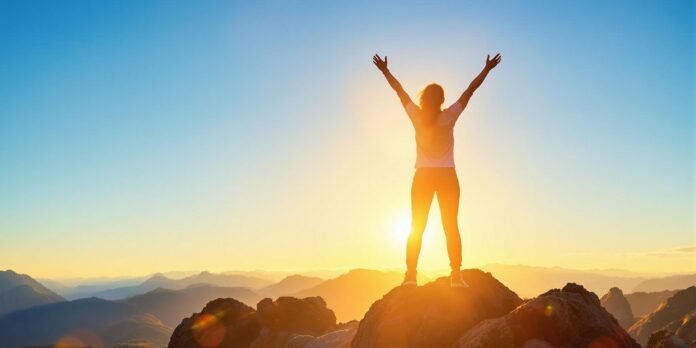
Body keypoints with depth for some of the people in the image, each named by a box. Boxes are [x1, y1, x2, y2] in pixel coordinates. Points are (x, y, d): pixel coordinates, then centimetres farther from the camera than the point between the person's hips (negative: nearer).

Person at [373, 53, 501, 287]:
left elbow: (399, 90, 3)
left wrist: (385, 70, 12)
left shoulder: (417, 117, -7)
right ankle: (456, 276, -2)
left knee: (417, 227, 6)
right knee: (451, 227, 3)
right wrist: (487, 69, 2)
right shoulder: (449, 117, -10)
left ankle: (410, 274, 1)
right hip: (447, 177, -1)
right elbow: (470, 90, -5)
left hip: (423, 177, 1)